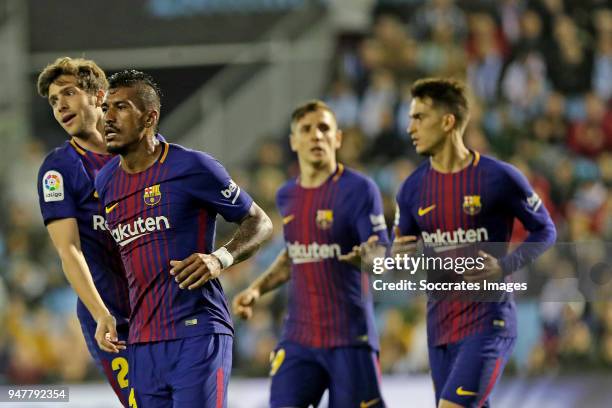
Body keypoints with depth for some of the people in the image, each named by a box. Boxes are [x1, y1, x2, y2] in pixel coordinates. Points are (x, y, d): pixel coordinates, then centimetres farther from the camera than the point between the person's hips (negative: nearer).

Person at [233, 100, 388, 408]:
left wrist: (367, 258, -36)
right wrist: (258, 288, 15)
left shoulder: (358, 189, -8)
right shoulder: (287, 197, 11)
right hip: (299, 336, 5)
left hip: (350, 337, -5)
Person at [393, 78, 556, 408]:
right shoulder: (413, 188, 5)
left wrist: (505, 266, -15)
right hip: (439, 327, 6)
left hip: (488, 322, -6)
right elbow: (402, 251, 14)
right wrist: (397, 257, -11)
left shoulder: (498, 178, -9)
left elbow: (544, 230, 1)